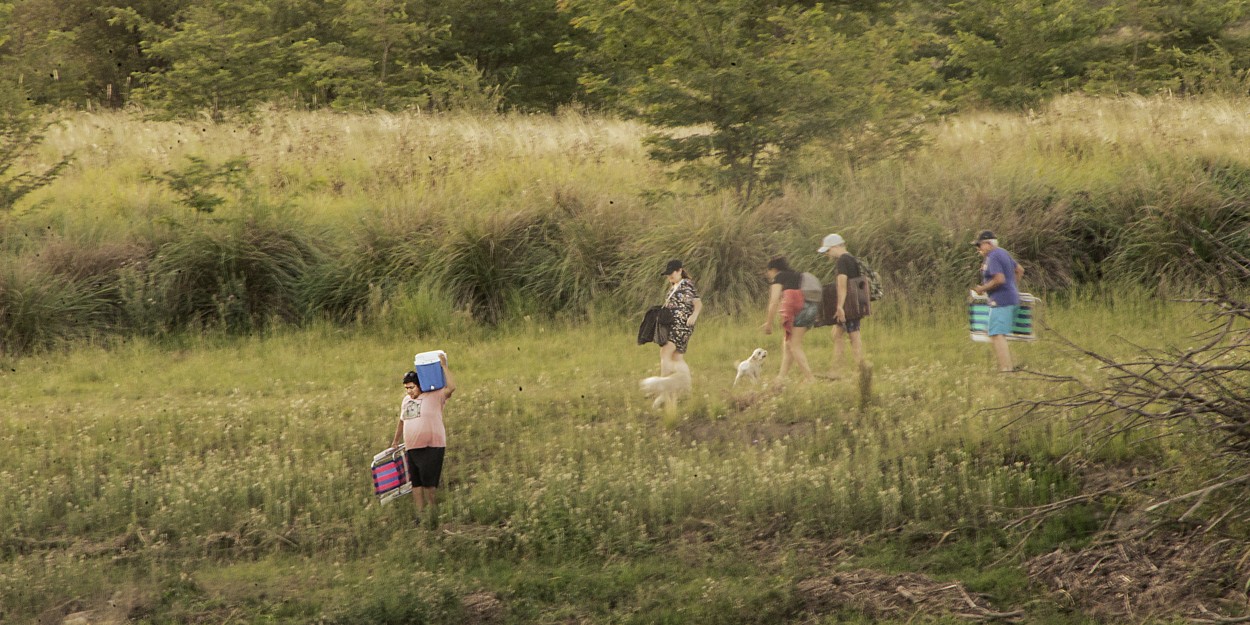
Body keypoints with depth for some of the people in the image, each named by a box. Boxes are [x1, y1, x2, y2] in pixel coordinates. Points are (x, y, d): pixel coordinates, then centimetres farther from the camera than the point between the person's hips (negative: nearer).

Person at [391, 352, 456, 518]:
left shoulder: (434, 397, -4)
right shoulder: (406, 401, 15)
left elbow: (451, 387, -19)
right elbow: (402, 422, 27)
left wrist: (444, 366, -18)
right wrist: (395, 442, 32)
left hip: (431, 446, -6)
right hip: (412, 448, 6)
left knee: (428, 481, -9)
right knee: (415, 482, 3)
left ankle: (432, 509, 3)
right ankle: (420, 512, 6)